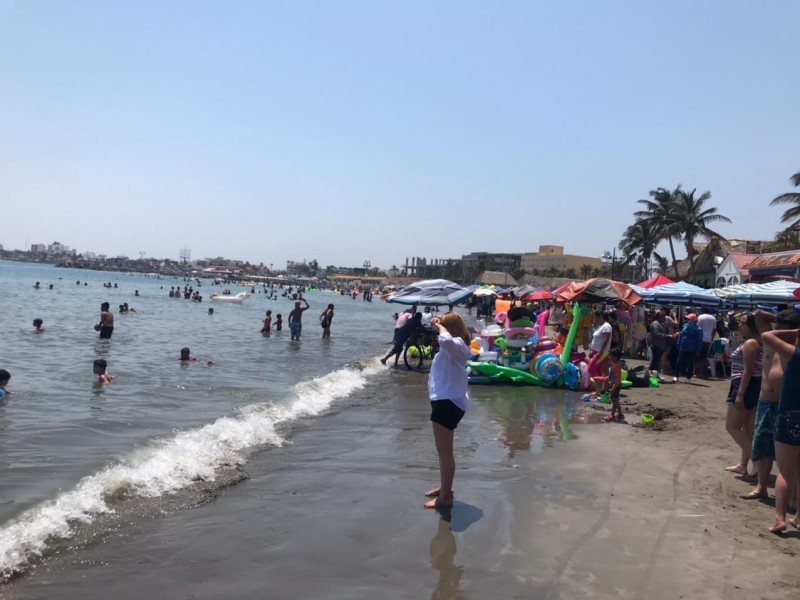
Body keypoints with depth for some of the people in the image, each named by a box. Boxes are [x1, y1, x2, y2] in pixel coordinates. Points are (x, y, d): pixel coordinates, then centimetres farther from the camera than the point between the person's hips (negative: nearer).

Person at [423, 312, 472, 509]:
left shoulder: (457, 346, -17)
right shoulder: (452, 347, 16)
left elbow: (446, 340, -40)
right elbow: (444, 341, 38)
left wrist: (440, 326, -22)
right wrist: (438, 325, 19)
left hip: (448, 402, -12)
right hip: (445, 400, 12)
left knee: (444, 451, -8)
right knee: (443, 450, 22)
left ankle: (445, 497, -2)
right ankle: (444, 488, 36)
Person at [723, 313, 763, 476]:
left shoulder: (750, 343, -15)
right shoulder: (757, 343, 17)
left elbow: (747, 371, -21)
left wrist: (740, 394, -23)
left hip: (747, 387, -11)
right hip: (754, 387, 11)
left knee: (732, 426, -4)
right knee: (748, 429, 13)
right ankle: (743, 464, 20)